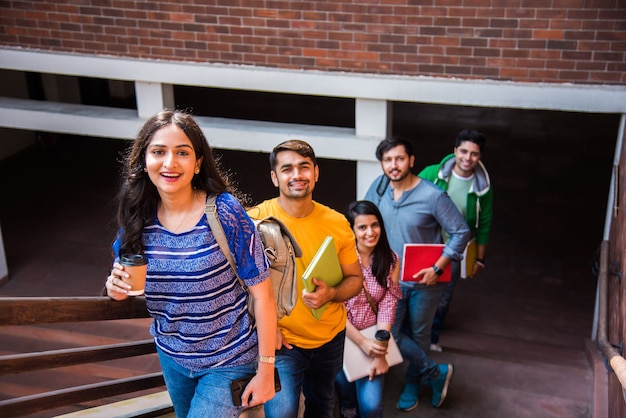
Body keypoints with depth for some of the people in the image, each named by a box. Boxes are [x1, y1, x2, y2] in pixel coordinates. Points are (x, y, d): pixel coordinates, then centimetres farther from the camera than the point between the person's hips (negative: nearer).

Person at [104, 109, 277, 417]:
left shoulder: (225, 211, -21)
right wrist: (117, 287, -17)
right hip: (171, 356, 5)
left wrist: (265, 371, -14)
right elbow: (126, 281, 7)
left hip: (228, 361, -5)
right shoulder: (138, 217, -8)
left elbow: (262, 294, -17)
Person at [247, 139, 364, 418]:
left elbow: (355, 278, 2)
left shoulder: (337, 223, -6)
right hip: (281, 340, -3)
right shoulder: (255, 220, -15)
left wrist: (331, 294, -19)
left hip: (331, 337, 4)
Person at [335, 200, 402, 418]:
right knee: (346, 396, 7)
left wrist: (380, 353, -12)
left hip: (373, 338, 2)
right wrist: (362, 342, -19)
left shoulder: (391, 260, -3)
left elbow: (387, 307, -5)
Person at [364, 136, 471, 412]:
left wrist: (438, 268, -19)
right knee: (389, 333, 5)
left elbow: (461, 232, -14)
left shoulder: (433, 195, -20)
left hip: (424, 280, -4)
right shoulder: (378, 188, -7)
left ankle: (412, 384, 37)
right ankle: (437, 373, 27)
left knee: (418, 335, 12)